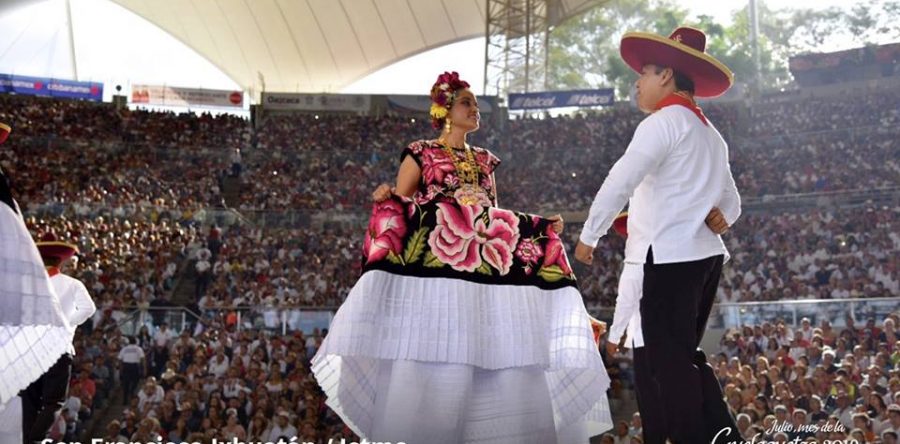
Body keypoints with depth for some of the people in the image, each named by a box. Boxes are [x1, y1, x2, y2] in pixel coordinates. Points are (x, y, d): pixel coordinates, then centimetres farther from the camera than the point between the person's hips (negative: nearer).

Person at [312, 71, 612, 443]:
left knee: (496, 355, -2)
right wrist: (385, 198, -19)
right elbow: (396, 209, 2)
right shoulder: (420, 154, 7)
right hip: (435, 265, -5)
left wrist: (543, 225, 19)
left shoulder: (484, 161, 22)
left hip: (487, 266, 6)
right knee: (431, 356, -12)